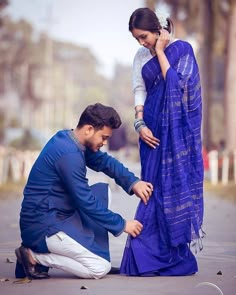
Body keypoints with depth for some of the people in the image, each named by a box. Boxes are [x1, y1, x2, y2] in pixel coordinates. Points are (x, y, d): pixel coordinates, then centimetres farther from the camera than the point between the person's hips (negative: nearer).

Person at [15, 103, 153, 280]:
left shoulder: (69, 139, 6)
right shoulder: (69, 154, -23)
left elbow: (104, 161, 16)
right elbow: (86, 202, -20)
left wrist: (133, 183, 0)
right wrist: (122, 225, -11)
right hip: (43, 227, -10)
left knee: (101, 191, 15)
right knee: (101, 268, -11)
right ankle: (35, 256, -6)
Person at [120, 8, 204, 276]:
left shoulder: (182, 50, -5)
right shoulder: (141, 57, 10)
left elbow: (175, 84, -17)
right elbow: (139, 91, 9)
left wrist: (160, 51, -11)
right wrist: (140, 124, -4)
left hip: (177, 129, -4)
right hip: (153, 128, 5)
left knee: (174, 183, -4)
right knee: (154, 186, 3)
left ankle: (174, 254, 2)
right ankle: (155, 252, 7)